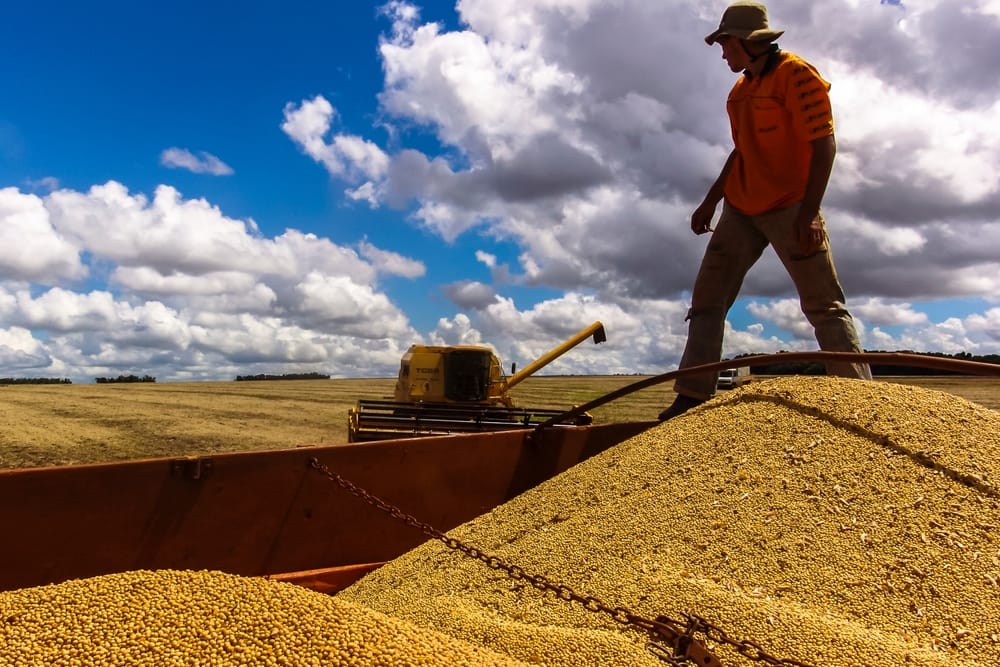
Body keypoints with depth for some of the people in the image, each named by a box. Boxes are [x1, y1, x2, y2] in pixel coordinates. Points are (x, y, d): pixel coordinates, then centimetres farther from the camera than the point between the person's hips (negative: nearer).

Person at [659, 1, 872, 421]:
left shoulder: (796, 76, -8)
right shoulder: (740, 91, 15)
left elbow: (823, 147, -14)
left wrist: (807, 215, -21)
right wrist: (711, 201, 21)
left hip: (788, 210, -8)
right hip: (741, 211, 8)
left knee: (824, 306, -5)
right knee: (707, 299, 1)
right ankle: (692, 397, 3)